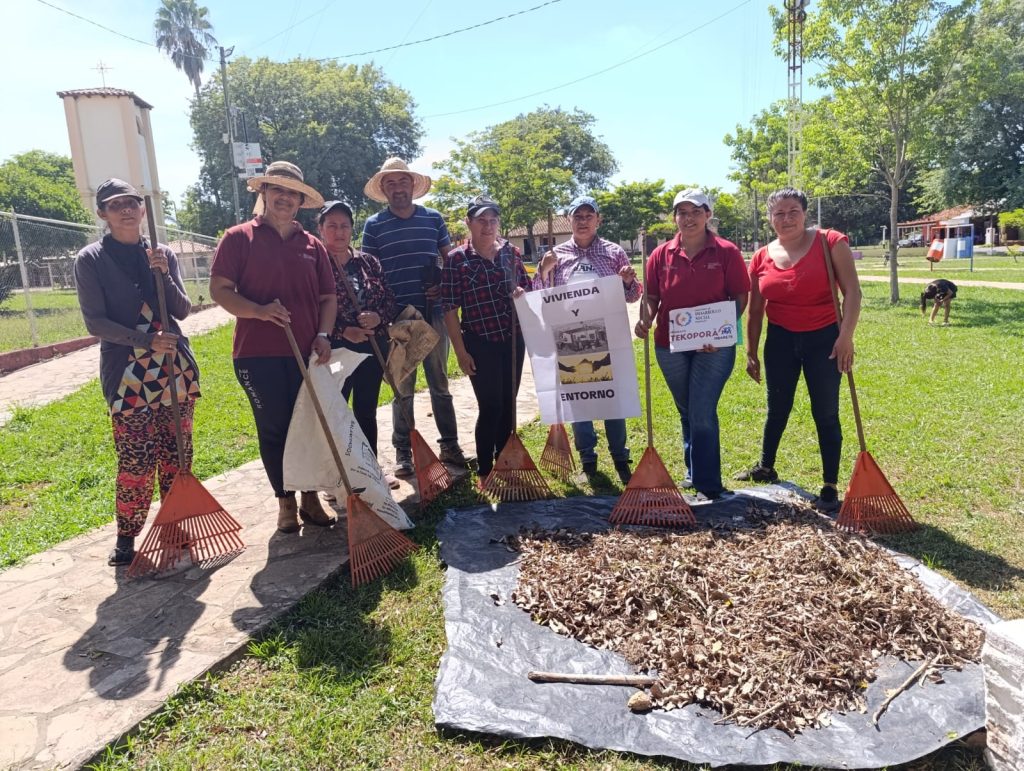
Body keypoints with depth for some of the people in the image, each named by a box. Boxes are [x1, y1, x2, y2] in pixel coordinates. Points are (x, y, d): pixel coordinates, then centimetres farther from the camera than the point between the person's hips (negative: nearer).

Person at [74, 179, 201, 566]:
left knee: (177, 455, 9)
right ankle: (126, 538, 11)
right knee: (136, 461, -5)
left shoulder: (163, 254, 10)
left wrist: (163, 273, -10)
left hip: (176, 369, 4)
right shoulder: (90, 260, 0)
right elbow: (95, 321, -6)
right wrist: (147, 340, -18)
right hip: (126, 374, -3)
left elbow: (182, 311, 6)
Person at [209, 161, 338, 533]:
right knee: (274, 429, 5)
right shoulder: (239, 238, 2)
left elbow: (328, 296, 12)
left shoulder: (312, 245, 11)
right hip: (258, 353, -3)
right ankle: (285, 501, 20)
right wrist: (259, 311, -20)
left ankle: (310, 497, 23)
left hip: (306, 354, 3)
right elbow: (219, 289, -4)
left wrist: (323, 335, -5)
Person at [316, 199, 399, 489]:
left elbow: (389, 299, 9)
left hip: (370, 348, 5)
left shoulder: (368, 262, 8)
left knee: (367, 413, 16)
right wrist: (342, 331, -19)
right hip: (335, 351, -5)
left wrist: (378, 317, -12)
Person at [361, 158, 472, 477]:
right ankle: (403, 451, 14)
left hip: (433, 313, 2)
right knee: (403, 387, 4)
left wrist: (445, 286, -4)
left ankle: (450, 445, 18)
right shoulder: (373, 225, 4)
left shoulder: (433, 218, 8)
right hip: (396, 317, -1)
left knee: (440, 382, 9)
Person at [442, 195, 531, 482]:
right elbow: (450, 308, -8)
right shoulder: (456, 259, -8)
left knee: (508, 404, 12)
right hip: (480, 343, -4)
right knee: (491, 406, -2)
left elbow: (527, 288, 16)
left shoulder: (511, 252, 5)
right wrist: (460, 350, -11)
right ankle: (485, 471, 14)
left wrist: (522, 293, -8)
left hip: (513, 339, 5)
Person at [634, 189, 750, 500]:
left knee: (702, 414, -7)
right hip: (670, 346, 3)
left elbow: (740, 297, -4)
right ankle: (695, 471, 34)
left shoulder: (726, 252, -4)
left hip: (714, 346, -3)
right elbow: (652, 297, 5)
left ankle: (707, 484, 5)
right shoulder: (661, 255, 3)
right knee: (688, 413, 17)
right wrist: (645, 320, -16)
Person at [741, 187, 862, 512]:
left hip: (824, 340, -3)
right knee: (777, 409, 17)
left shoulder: (830, 242, -9)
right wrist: (751, 353, 8)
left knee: (825, 414, 2)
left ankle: (830, 486, 13)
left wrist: (846, 336, -20)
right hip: (780, 342, 3)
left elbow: (852, 292, -11)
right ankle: (765, 467, 36)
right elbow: (755, 311, 7)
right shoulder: (761, 258, 1)